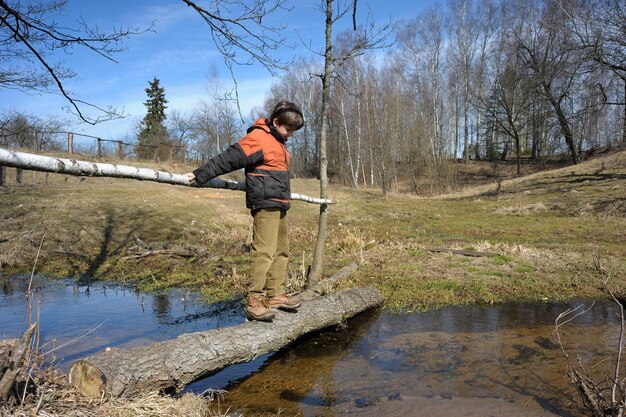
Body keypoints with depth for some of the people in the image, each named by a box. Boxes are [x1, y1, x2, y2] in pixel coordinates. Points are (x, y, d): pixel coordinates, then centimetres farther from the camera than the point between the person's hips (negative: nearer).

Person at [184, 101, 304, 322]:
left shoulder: (278, 141, 19)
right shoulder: (258, 138, -11)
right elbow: (228, 159, -14)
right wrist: (200, 175, -15)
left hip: (279, 205, 10)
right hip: (265, 204, -10)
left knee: (281, 251, 12)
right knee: (264, 251, -13)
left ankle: (275, 295, 22)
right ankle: (254, 302, -8)